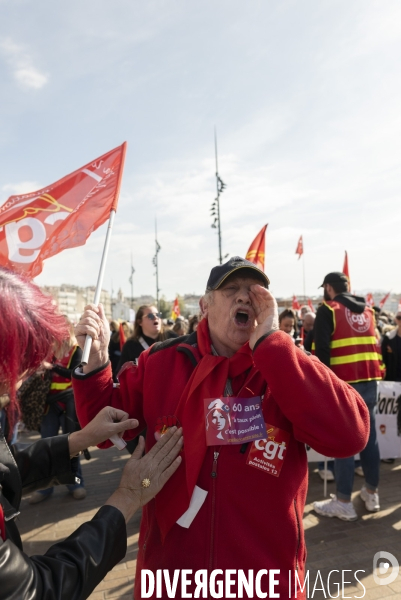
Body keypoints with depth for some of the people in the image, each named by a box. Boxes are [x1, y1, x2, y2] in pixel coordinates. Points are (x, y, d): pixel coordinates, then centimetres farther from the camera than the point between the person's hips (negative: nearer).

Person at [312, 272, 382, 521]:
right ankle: (372, 493, 26)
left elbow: (322, 350, -13)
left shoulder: (328, 310, -6)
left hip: (343, 383, -7)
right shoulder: (368, 310, 15)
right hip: (369, 380, 7)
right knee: (369, 435, 14)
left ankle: (343, 502, 5)